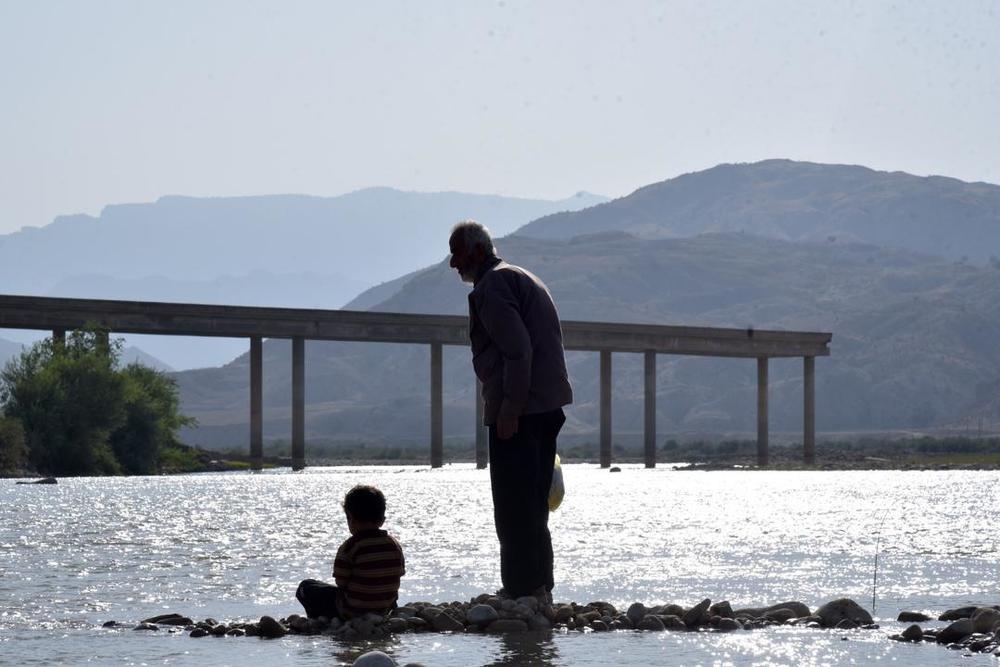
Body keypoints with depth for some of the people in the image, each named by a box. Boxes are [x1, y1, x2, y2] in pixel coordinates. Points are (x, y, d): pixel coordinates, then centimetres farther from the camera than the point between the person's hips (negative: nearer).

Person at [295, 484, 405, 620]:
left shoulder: (350, 547, -19)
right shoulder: (395, 545, -4)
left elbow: (341, 582, -14)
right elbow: (399, 574, 4)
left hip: (351, 613, -6)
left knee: (306, 587, 14)